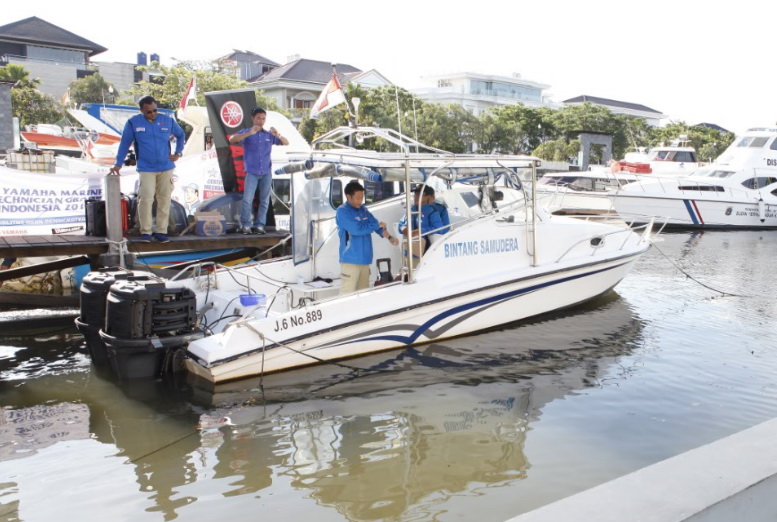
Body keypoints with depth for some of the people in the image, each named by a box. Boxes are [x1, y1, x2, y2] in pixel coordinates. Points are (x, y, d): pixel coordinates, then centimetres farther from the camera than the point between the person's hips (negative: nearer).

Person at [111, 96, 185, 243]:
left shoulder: (168, 120, 3)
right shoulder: (133, 122, -3)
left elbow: (181, 135, 19)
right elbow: (125, 143, 2)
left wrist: (178, 153, 9)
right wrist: (118, 164, 0)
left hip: (166, 167, 2)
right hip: (146, 169, -2)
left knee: (164, 200, 4)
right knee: (146, 199, -12)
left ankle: (162, 231, 12)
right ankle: (145, 232, -3)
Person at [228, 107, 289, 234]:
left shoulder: (269, 135, 12)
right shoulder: (246, 132, 4)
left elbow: (286, 143, 7)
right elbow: (232, 140, -13)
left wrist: (277, 135, -15)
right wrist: (249, 133, -26)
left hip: (267, 172, 3)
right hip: (252, 172, -3)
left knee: (264, 200, 3)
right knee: (247, 199, -11)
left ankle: (259, 225, 8)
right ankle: (245, 225, -3)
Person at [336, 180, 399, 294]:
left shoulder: (363, 209, 12)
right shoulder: (342, 211, -11)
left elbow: (375, 223, 14)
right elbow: (356, 229, -22)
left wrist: (389, 237, -6)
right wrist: (377, 225, -9)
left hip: (364, 258, 8)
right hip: (351, 259, -8)